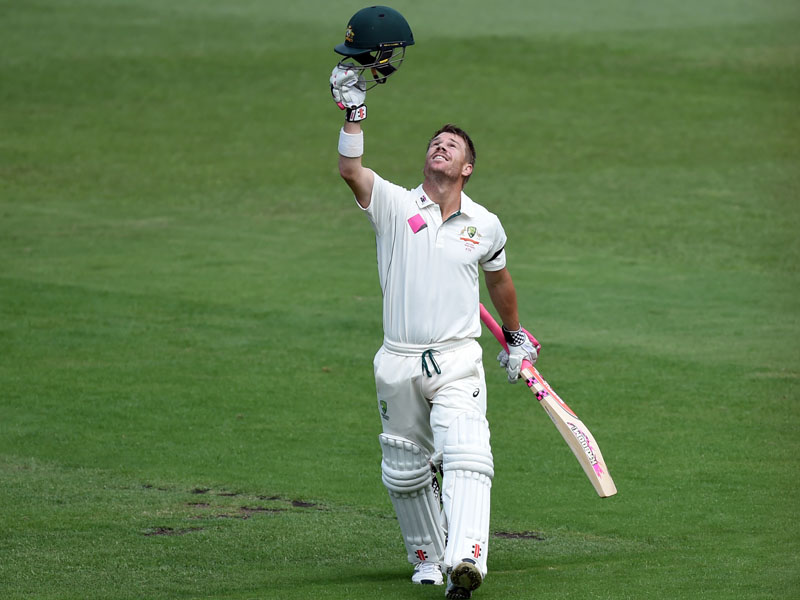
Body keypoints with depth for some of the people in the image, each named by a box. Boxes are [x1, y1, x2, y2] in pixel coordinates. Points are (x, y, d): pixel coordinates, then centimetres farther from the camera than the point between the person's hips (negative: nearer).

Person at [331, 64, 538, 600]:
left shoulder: (485, 224, 7)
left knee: (466, 456, -22)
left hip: (458, 360, -1)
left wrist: (515, 337, 36)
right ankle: (427, 556, 29)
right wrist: (354, 112, -24)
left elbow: (499, 280, 25)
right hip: (399, 364, 1)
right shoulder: (394, 205, 2)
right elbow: (350, 169, -16)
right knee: (406, 471, 8)